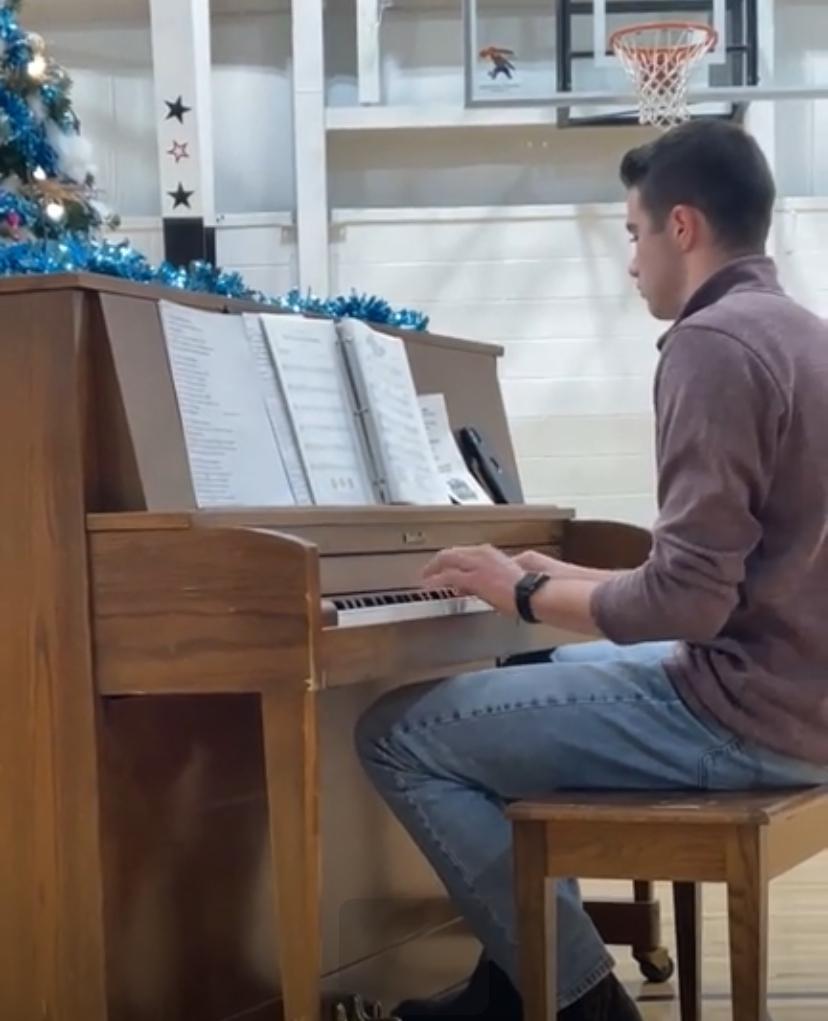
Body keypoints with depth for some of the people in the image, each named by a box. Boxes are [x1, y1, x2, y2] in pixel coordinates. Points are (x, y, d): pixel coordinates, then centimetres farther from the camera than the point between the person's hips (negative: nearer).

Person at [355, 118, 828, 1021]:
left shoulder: (711, 342, -18)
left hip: (741, 712, -10)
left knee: (400, 736, -4)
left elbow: (688, 602, -24)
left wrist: (526, 594, -9)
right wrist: (569, 580, 16)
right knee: (531, 677, 30)